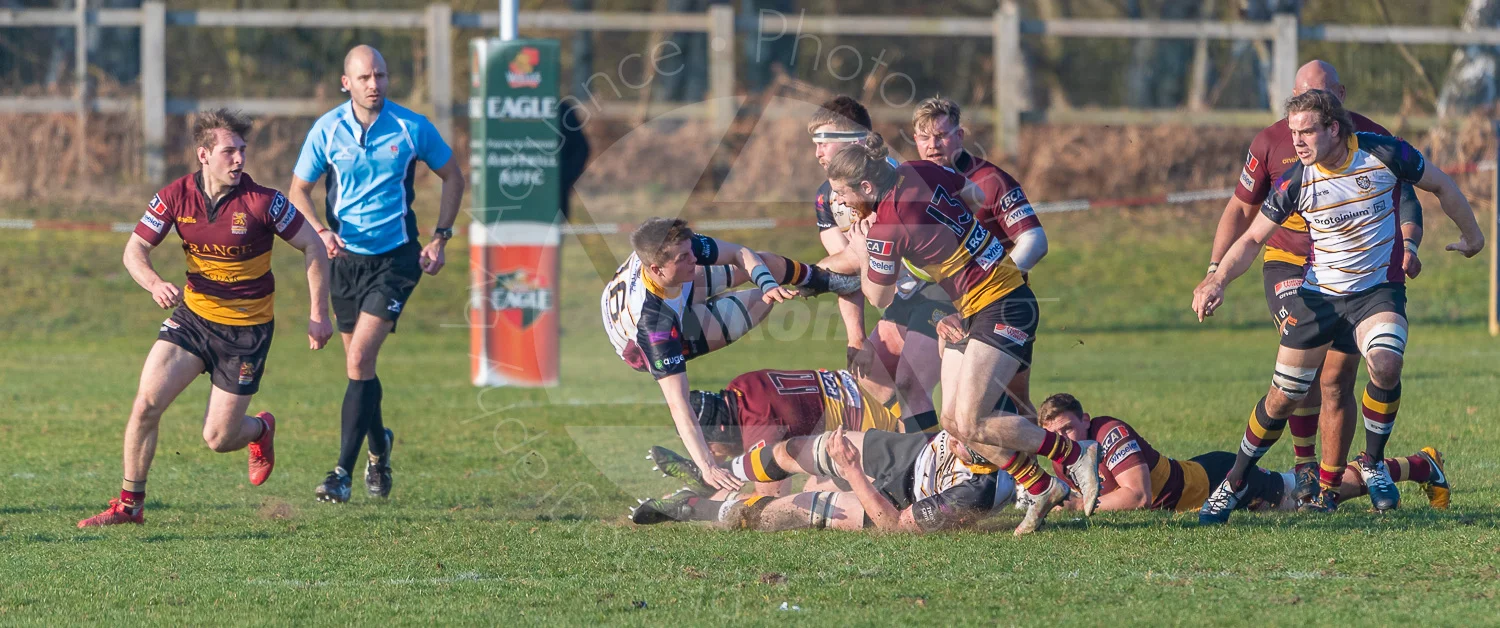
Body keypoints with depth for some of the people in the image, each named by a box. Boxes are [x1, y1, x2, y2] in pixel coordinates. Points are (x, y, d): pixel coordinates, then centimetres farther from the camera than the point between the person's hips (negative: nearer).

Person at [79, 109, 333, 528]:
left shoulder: (262, 201, -18)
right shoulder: (176, 196, -10)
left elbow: (312, 247, -8)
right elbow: (135, 250, -6)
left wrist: (319, 314, -10)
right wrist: (154, 284, -29)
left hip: (247, 328, -3)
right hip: (193, 315, 3)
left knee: (218, 439, -1)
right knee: (147, 403, -14)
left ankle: (260, 429, 36)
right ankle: (130, 504, 0)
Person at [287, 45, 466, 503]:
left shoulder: (412, 128, -7)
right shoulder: (327, 130, -3)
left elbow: (453, 177, 7)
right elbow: (298, 189, 6)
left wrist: (440, 238, -1)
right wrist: (320, 232, -13)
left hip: (395, 258, -3)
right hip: (345, 256, 3)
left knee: (359, 359, -16)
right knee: (360, 366, 12)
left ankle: (343, 472, -15)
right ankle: (379, 445, 40)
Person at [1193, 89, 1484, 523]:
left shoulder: (1385, 155, -15)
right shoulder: (1295, 183, -12)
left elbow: (1440, 185, 4)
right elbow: (1252, 239, -2)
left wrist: (1471, 234, 17)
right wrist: (1218, 280, -19)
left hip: (1379, 289, -1)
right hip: (1318, 294, 1)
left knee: (1385, 365, -29)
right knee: (1283, 397, 0)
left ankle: (1373, 463, -5)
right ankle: (1234, 484, 20)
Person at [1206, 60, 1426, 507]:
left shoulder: (1372, 140, -4)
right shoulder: (1271, 143, -2)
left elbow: (1405, 198, -2)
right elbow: (1242, 208, 8)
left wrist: (1407, 244, -24)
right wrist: (1216, 269, -1)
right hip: (1289, 264, -1)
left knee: (1336, 382, -1)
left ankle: (1329, 486, 12)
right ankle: (1304, 464, -13)